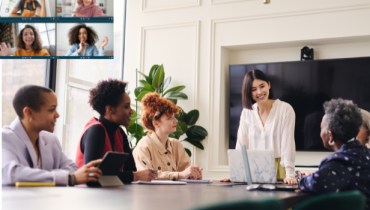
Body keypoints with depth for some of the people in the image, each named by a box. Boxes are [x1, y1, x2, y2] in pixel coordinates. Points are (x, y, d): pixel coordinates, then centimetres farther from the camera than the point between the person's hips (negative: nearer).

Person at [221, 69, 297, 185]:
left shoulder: (285, 110, -4)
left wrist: (290, 175, -20)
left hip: (278, 170, -3)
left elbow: (288, 144, -10)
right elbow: (241, 145, 5)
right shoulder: (246, 113, 8)